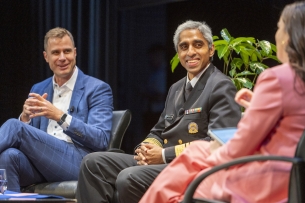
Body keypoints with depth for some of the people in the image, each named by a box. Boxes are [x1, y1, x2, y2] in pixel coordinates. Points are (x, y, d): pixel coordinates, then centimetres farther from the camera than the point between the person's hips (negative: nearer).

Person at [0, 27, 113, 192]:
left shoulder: (98, 89, 6)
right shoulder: (38, 90, 22)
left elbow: (101, 140, -7)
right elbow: (29, 138, 18)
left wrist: (60, 116, -19)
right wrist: (25, 117, -6)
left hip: (76, 162, -5)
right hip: (41, 161, 5)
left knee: (14, 126, -24)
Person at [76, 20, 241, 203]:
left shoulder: (221, 87, -6)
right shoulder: (177, 88, 23)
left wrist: (165, 154, -17)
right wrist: (146, 148, -1)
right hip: (162, 161, 9)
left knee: (129, 178, -32)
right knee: (94, 162, -6)